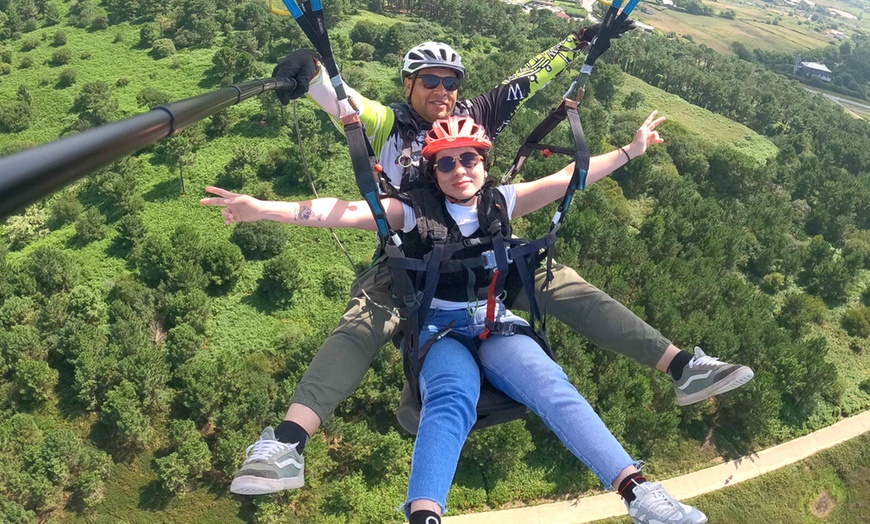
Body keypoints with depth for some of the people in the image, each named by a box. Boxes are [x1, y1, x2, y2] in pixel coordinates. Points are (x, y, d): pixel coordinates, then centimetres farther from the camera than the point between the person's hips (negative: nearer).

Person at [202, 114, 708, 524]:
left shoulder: (500, 202, 10)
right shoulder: (415, 211, 0)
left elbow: (567, 179, 9)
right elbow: (343, 212, -12)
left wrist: (630, 150, 5)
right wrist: (264, 208, -24)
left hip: (496, 325, 3)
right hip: (438, 330, -2)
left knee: (551, 386, -27)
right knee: (453, 398, -35)